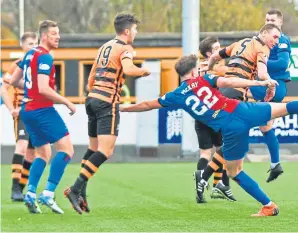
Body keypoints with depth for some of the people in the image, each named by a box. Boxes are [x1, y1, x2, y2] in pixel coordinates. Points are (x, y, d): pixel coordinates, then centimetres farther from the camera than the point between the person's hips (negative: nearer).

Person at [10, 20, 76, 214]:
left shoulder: (30, 54, 13)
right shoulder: (45, 57, -14)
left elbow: (14, 81, 20)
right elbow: (44, 89, -23)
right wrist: (67, 102, -15)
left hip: (28, 109, 10)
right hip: (42, 109, -10)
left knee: (44, 154, 18)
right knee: (67, 149, -9)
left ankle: (31, 194, 3)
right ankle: (48, 194, -18)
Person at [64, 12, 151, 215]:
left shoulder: (105, 46, 21)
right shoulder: (125, 48, -4)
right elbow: (128, 69, -25)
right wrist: (144, 71, -6)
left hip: (92, 98, 9)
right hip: (108, 102, -9)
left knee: (94, 148, 17)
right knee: (106, 151, -12)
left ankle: (81, 193, 13)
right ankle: (76, 189, -21)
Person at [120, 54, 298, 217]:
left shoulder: (176, 96, 12)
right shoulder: (203, 80, 11)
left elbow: (148, 105, 24)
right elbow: (228, 82, -4)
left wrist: (123, 108, 38)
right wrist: (260, 82, -3)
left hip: (232, 130, -1)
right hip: (243, 111, 1)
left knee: (234, 172, 16)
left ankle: (269, 206, 11)